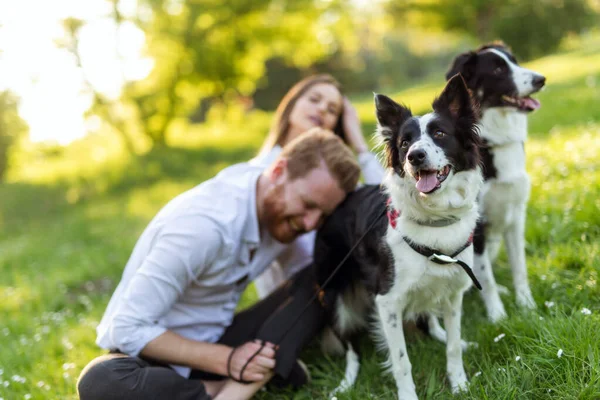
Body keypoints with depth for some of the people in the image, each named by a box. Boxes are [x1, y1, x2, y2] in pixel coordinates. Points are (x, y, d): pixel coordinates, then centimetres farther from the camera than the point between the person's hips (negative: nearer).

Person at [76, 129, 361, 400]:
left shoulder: (278, 207, -6)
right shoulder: (203, 224, -31)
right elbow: (128, 329, -27)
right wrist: (226, 360, -29)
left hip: (215, 343, 7)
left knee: (317, 281, -13)